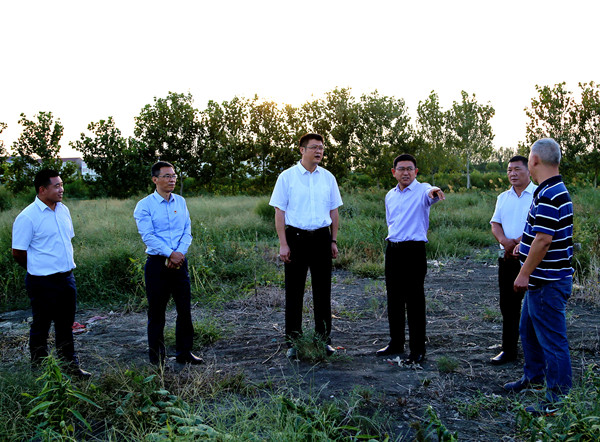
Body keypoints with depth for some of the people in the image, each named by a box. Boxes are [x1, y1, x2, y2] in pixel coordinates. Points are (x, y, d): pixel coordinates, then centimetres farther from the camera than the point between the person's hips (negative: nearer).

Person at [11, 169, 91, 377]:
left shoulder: (63, 210, 7)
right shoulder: (27, 217, -15)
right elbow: (18, 253, -11)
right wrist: (40, 269, 1)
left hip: (67, 278, 7)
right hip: (43, 282, -7)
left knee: (65, 325, 17)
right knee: (40, 328, 8)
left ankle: (70, 365, 29)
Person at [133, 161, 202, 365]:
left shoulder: (181, 202, 10)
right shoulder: (145, 205, -4)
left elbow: (187, 231, 6)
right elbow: (148, 236, -12)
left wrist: (180, 253, -10)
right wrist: (170, 254, -18)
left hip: (179, 262, 4)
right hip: (157, 263, -4)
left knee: (185, 309, 7)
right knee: (157, 312, 4)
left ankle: (184, 352, 20)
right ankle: (156, 357, 16)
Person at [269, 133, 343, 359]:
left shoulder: (328, 177, 9)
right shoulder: (287, 176, 0)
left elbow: (334, 211, 14)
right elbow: (279, 211, -2)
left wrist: (334, 241, 9)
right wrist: (283, 244, -9)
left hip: (322, 237, 3)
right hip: (296, 237, -3)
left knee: (323, 289, 8)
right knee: (294, 291, 2)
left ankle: (324, 339, 19)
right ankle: (293, 342, 12)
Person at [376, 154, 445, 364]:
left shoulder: (422, 190, -6)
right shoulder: (390, 195, 14)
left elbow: (431, 195, -31)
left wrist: (434, 191, -53)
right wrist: (394, 239, 16)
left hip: (414, 250, -6)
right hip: (392, 250, 6)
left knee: (414, 301, -4)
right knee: (394, 299, 14)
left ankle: (418, 350, 5)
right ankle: (396, 343, 28)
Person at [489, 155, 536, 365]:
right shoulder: (503, 197, 15)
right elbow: (495, 223, 9)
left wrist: (519, 242, -20)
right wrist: (504, 240, -11)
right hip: (507, 259, 6)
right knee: (508, 306, 10)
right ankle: (509, 350, 20)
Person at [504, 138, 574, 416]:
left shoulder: (548, 195, -23)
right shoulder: (553, 190, 12)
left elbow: (544, 240, -27)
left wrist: (524, 274, -22)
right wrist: (525, 243, 29)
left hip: (548, 282, -11)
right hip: (541, 280, 11)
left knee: (552, 340, -2)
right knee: (528, 330, 24)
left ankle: (558, 399, 8)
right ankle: (534, 377, 40)